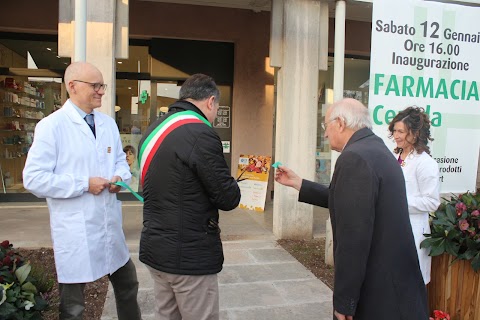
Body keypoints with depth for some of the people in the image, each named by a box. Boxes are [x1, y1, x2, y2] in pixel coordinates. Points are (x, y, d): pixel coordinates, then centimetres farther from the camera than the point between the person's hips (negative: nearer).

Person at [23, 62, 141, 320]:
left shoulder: (108, 123, 9)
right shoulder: (51, 126, -11)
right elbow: (33, 178, -15)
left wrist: (120, 176, -4)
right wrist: (84, 184, -19)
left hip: (110, 224, 6)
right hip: (75, 231, -6)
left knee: (127, 285, 20)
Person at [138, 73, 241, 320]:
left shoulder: (153, 131, 8)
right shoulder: (200, 134, -18)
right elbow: (229, 198, -15)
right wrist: (230, 186, 6)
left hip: (155, 248, 8)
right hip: (190, 256, -8)